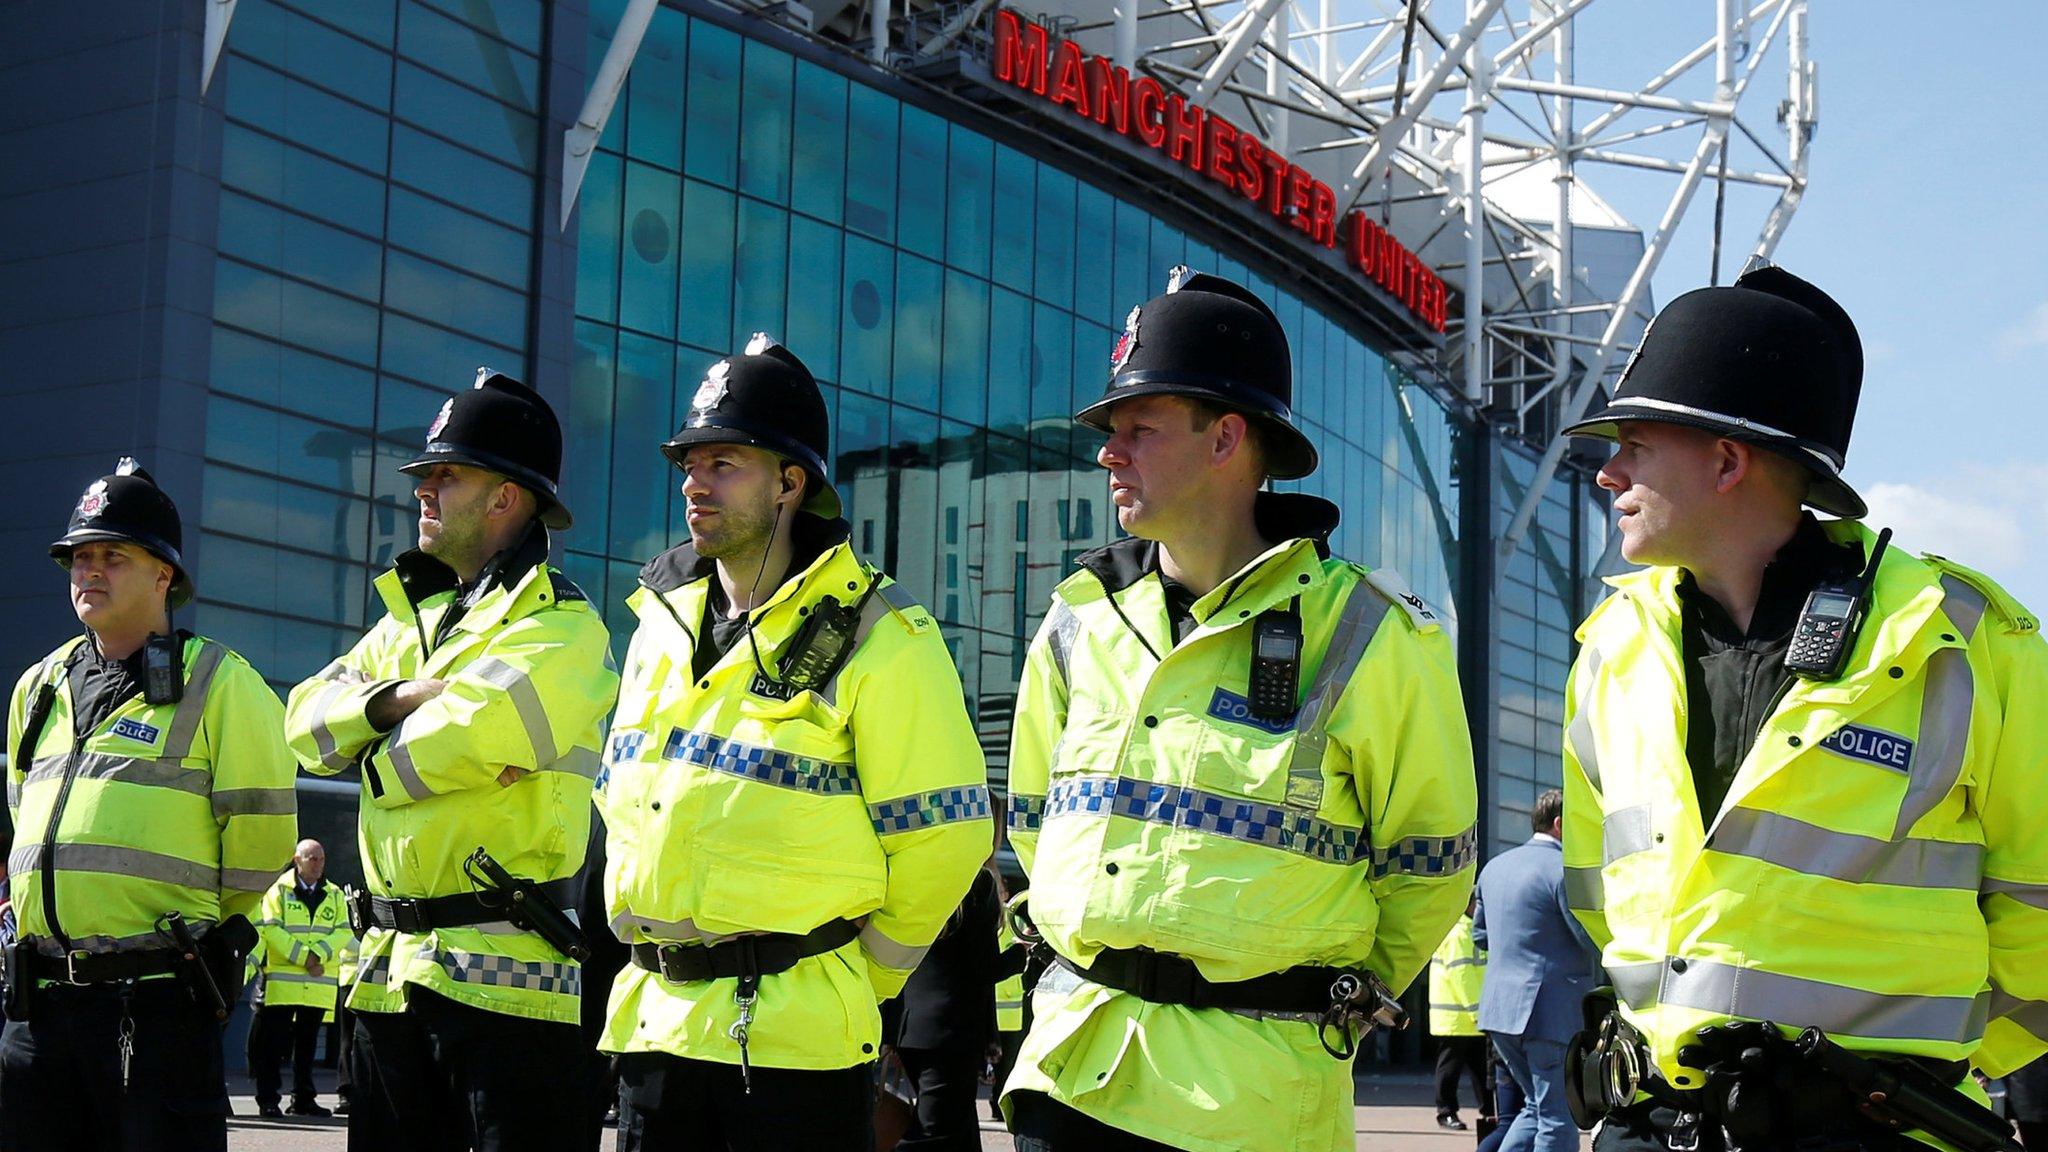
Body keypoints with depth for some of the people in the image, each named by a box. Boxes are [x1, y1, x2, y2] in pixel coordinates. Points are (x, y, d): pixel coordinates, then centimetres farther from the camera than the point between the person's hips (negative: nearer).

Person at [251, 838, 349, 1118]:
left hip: (320, 984, 4)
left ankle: (303, 1100, 17)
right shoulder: (279, 890, 2)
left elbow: (343, 931, 4)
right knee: (275, 1042, -3)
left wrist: (320, 953, -14)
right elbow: (271, 929, -8)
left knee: (307, 1043, 11)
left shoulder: (334, 895, 14)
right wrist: (302, 957, -15)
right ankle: (268, 1100, 1)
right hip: (282, 982, -4)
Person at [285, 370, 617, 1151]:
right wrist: (399, 697, -8)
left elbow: (463, 739, -23)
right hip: (388, 970, 8)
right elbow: (307, 722, 10)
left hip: (500, 975, -8)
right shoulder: (408, 621, 20)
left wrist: (379, 758, -2)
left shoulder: (561, 629, -9)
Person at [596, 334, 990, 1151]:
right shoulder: (661, 625, 14)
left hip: (795, 1042, -6)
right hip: (651, 1022, 6)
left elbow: (941, 840, -7)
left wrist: (857, 979, 0)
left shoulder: (878, 639, -8)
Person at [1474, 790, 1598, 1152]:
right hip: (1552, 1012, -8)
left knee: (1537, 1106, 21)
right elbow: (1598, 942, -15)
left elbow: (1480, 934, 22)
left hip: (1499, 1010, 8)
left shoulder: (1495, 866, 13)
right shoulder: (1565, 870, -13)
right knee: (1558, 1121, -1)